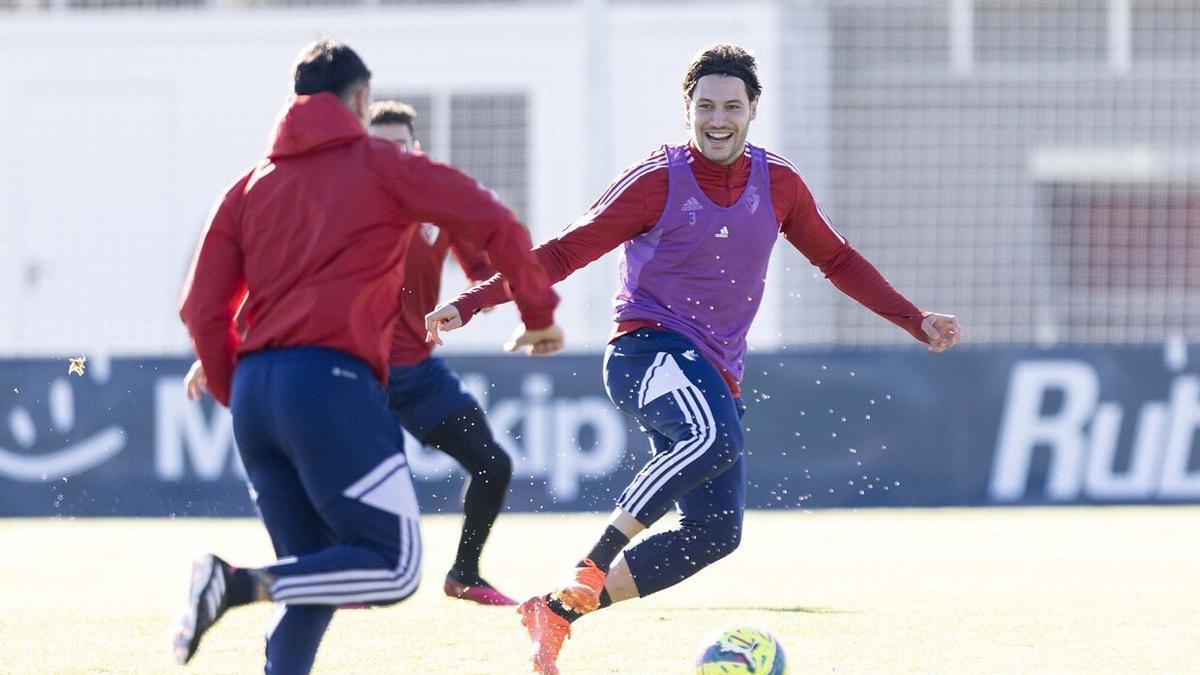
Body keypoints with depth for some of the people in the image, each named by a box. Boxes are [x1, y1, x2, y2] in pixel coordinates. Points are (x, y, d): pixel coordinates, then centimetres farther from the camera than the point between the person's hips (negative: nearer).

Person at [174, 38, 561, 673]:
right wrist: (539, 313, 14)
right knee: (394, 567, -5)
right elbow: (494, 225, 1)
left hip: (255, 390, 6)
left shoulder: (251, 186, 18)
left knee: (315, 582, 15)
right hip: (333, 383, -6)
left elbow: (202, 308, 11)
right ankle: (241, 584, -24)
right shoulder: (381, 167, 6)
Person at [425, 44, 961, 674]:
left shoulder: (778, 184, 8)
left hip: (715, 375, 6)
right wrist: (467, 304, -11)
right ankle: (590, 566, -30)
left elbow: (838, 260, 23)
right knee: (714, 438, -38)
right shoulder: (658, 181, -5)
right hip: (647, 349, -6)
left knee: (715, 534, -7)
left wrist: (917, 322, 20)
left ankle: (559, 611, 3)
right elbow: (565, 252, -3)